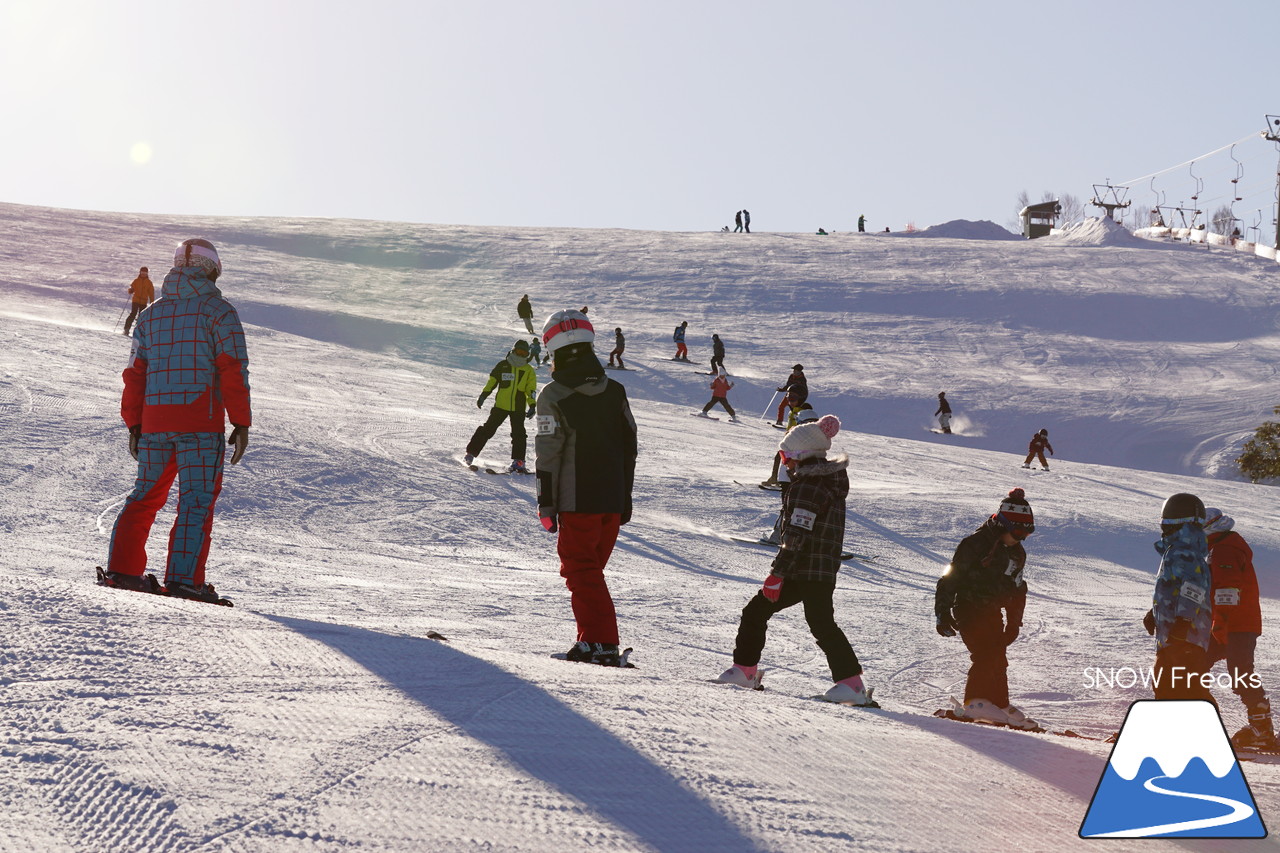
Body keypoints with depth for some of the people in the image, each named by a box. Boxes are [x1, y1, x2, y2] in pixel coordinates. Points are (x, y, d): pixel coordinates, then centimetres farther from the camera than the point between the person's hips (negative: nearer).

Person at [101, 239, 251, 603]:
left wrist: (134, 424, 17)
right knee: (197, 498, -4)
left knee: (146, 494, 16)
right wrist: (241, 423, -4)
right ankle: (184, 579, -10)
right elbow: (233, 370, -7)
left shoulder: (150, 315, 15)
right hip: (201, 421, -5)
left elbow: (134, 373, 13)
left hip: (153, 420, 5)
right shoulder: (219, 311, -2)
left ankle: (122, 568, 11)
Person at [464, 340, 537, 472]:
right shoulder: (503, 366, 4)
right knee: (488, 429, -1)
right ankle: (471, 453, 7)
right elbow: (492, 381, 8)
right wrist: (483, 395, -2)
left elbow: (531, 390, 8)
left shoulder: (529, 371, 7)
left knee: (518, 433, -6)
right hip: (501, 405, -1)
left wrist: (532, 405, -4)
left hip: (518, 408, 1)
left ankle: (518, 461, 0)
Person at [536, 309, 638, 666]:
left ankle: (600, 642, -8)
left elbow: (549, 455, -11)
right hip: (612, 500, 6)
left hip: (577, 502, -6)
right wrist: (625, 498, 19)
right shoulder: (615, 391, 7)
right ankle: (597, 640, 15)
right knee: (592, 569, 16)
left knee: (581, 571, 0)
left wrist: (546, 503, -4)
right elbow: (629, 446, 12)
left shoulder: (554, 396, -10)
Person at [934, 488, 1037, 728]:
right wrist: (943, 613, -17)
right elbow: (950, 578, -14)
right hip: (969, 608, -8)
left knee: (998, 660, 8)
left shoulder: (1017, 553, 10)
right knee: (986, 655, -19)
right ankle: (974, 702, -16)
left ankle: (1000, 704, 17)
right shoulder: (975, 544, -15)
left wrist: (1014, 622, 18)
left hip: (993, 612, 8)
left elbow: (1017, 589, 21)